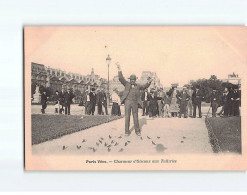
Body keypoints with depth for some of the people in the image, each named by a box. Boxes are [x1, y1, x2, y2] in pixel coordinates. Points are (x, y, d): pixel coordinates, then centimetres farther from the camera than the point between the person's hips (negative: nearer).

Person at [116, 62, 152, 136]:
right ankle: (127, 131, 4)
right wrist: (119, 70, -13)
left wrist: (149, 82, -1)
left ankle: (137, 131, 13)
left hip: (135, 103, 2)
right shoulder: (127, 84, 7)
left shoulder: (137, 86, 15)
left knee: (135, 117, 5)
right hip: (127, 102, -2)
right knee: (127, 116, -1)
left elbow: (144, 86, 18)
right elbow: (121, 78, -2)